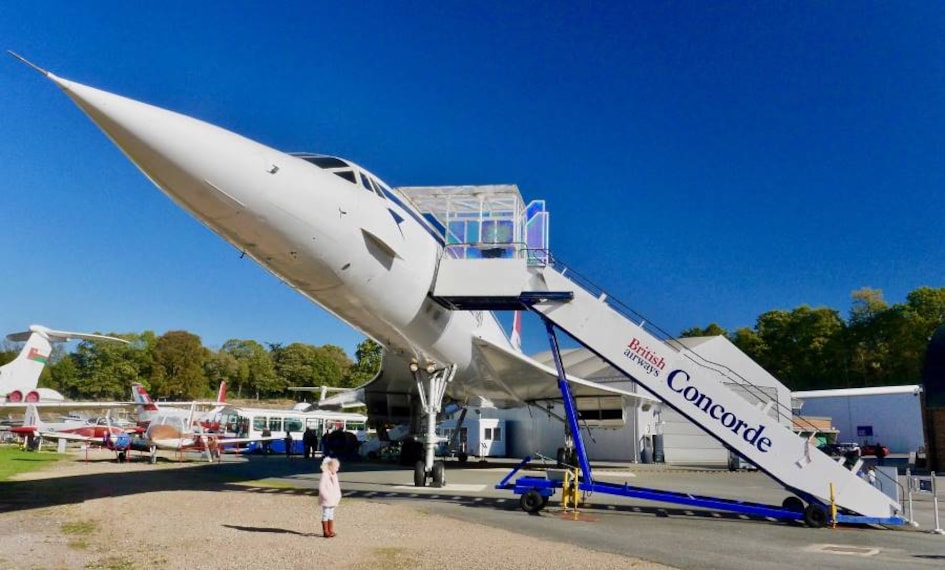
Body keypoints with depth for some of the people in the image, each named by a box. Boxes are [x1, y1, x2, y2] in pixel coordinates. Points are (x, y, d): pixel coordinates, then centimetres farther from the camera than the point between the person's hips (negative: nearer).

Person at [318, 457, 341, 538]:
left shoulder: (334, 475, 9)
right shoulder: (325, 475, -16)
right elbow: (321, 487, -20)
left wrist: (338, 496, 6)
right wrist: (327, 497, -21)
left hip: (333, 500, 8)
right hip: (326, 500, -8)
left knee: (331, 515, 13)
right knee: (325, 515, 0)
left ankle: (331, 531, 20)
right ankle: (325, 532, 7)